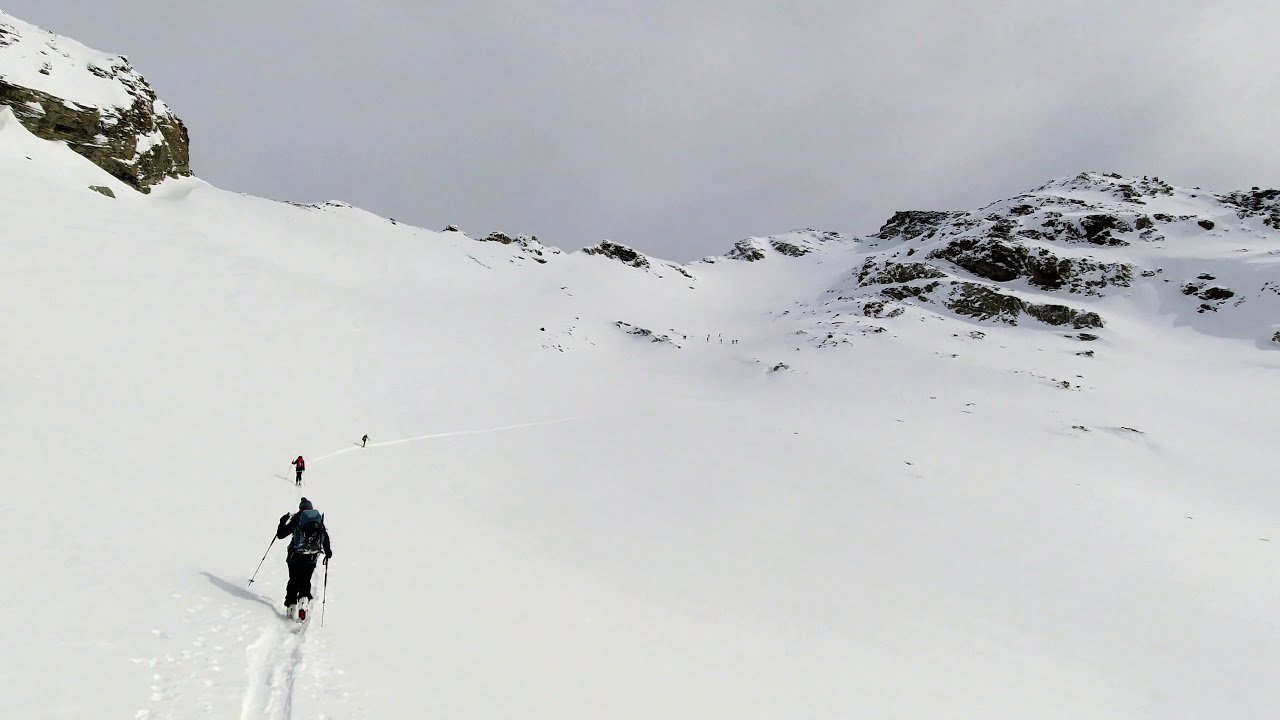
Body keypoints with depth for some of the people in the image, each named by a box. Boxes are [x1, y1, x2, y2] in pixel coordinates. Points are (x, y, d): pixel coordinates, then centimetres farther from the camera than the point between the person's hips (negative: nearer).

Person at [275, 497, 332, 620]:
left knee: (293, 581, 13)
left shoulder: (296, 519, -1)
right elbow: (325, 538, 7)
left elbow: (280, 535, 2)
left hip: (295, 557, -1)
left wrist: (282, 522, 19)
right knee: (305, 582, 12)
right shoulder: (319, 521, 6)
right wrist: (328, 552, 21)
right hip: (311, 559, 1)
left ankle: (291, 606, 7)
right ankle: (304, 601, -11)